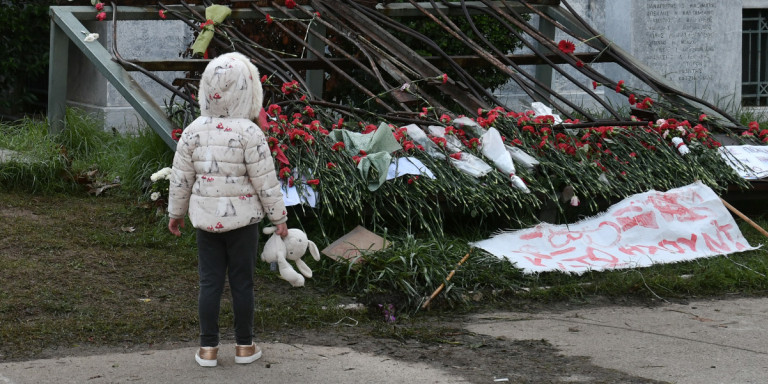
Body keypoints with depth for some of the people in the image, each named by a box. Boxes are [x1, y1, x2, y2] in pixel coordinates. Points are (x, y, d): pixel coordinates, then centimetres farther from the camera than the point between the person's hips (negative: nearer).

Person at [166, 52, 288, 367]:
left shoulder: (193, 131, -1)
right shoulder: (249, 133, -13)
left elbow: (180, 178, 5)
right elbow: (265, 181, -11)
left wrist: (176, 212, 18)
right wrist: (279, 216, 0)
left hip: (206, 219, 3)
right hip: (242, 218, -3)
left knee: (210, 282, 8)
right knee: (242, 282, 7)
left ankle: (208, 348, 12)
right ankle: (244, 346, 16)